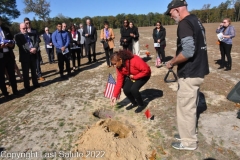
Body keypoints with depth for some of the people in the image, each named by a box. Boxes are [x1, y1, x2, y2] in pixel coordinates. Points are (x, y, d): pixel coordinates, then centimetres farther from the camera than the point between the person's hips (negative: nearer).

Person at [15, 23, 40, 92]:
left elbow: (37, 41, 0)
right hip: (24, 56, -4)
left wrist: (35, 48, -19)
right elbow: (21, 45, -13)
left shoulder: (32, 34, 12)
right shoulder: (17, 36, 0)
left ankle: (35, 84, 26)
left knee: (34, 70, 14)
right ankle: (27, 86, 13)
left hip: (33, 54, 4)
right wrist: (30, 49, -24)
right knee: (25, 72, 4)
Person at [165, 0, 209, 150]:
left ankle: (189, 142, 21)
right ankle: (188, 133, 37)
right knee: (190, 106, 20)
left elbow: (188, 51, -28)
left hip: (190, 73, -10)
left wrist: (172, 62, -12)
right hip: (198, 70, 10)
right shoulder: (196, 21, 14)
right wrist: (176, 60, 15)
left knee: (185, 107, 4)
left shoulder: (184, 24, -17)